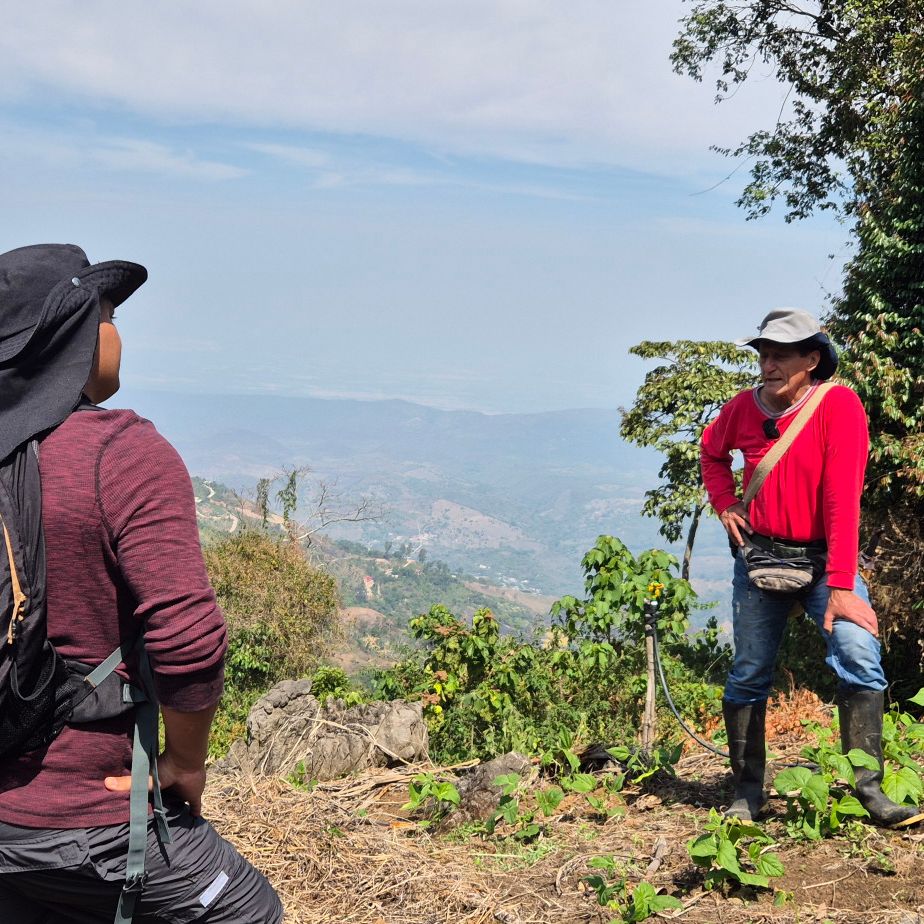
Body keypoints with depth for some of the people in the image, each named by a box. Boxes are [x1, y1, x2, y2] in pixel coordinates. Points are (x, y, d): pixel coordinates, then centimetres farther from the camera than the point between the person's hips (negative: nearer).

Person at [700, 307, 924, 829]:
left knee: (860, 654, -21)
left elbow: (843, 500, -21)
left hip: (825, 556, -3)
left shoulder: (839, 405, -16)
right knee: (748, 676, 5)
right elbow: (713, 452, 21)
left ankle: (869, 790, -11)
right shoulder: (744, 408, -4)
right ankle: (747, 794, 18)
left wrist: (840, 588, -26)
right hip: (760, 557, 3)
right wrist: (725, 504, 2)